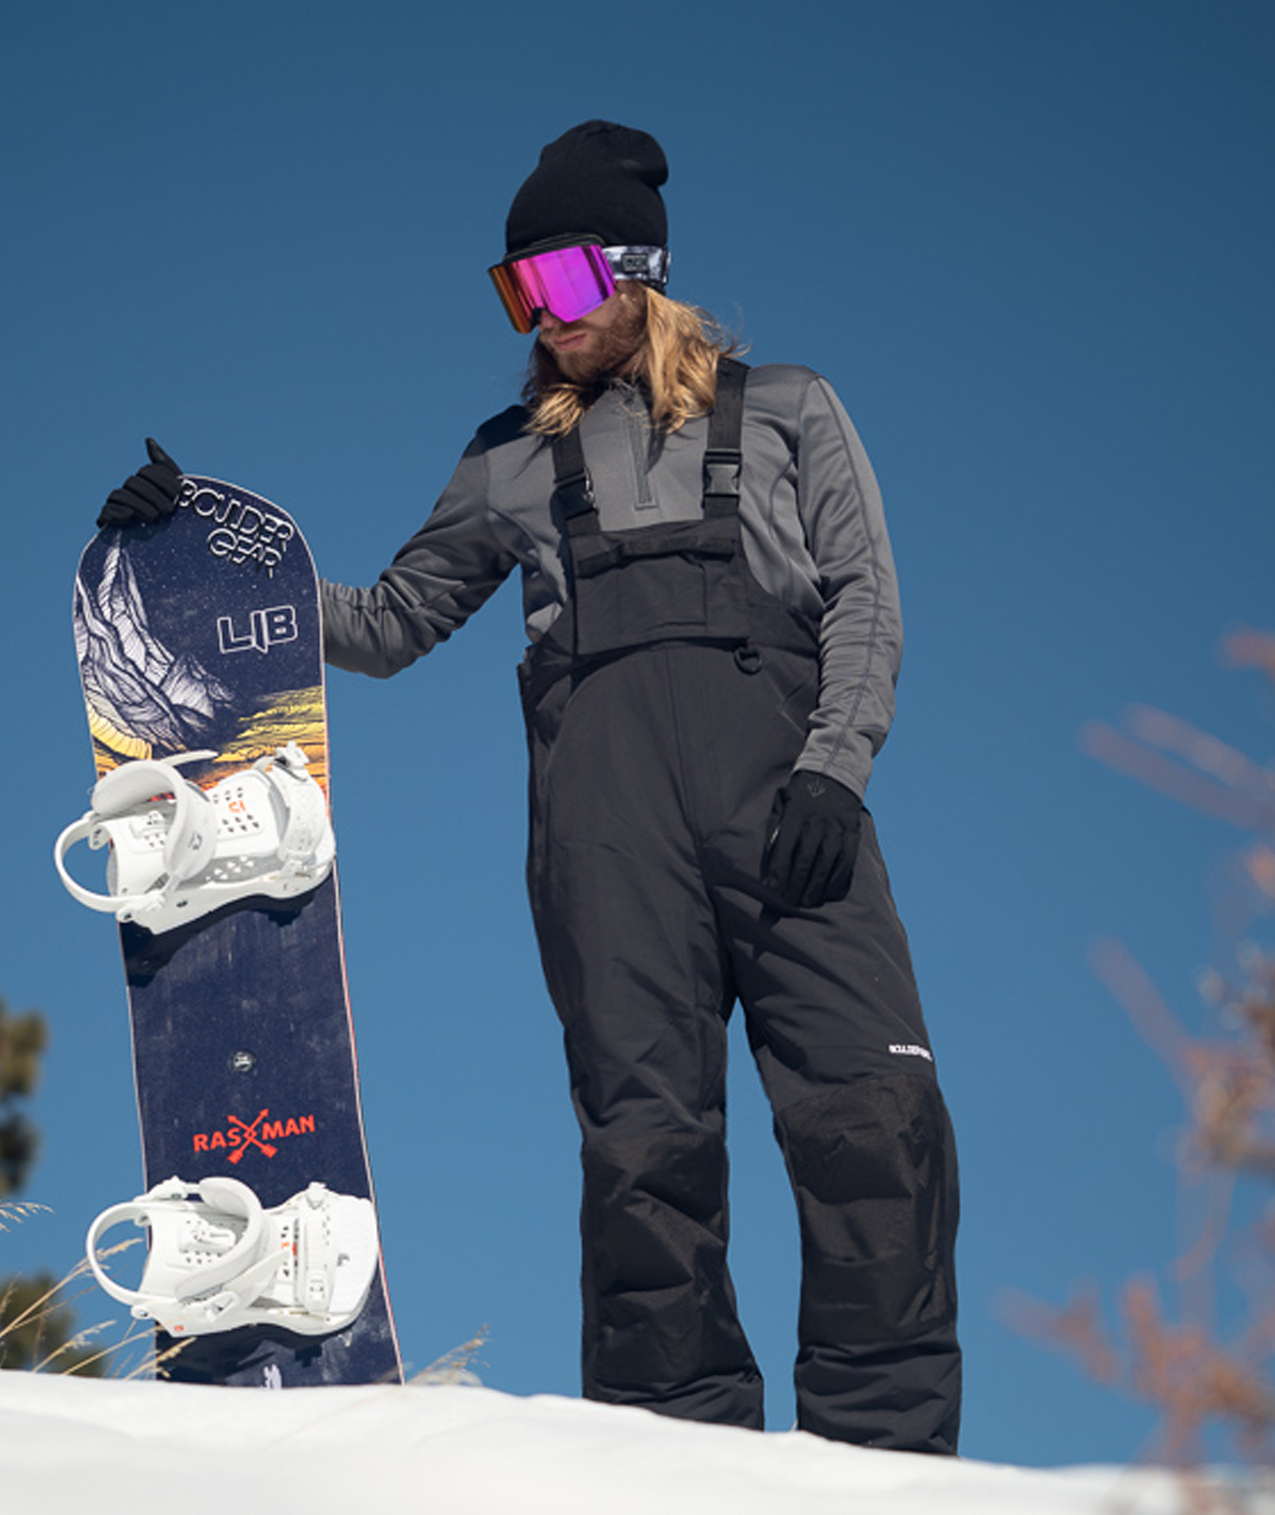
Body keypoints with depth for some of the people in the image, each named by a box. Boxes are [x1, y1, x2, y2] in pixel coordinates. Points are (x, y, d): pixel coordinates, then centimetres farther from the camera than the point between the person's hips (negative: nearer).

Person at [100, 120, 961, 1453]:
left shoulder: (781, 413, 20)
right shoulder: (516, 461, 26)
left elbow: (865, 602, 11)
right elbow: (386, 624, 28)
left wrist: (832, 769, -6)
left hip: (784, 785, -2)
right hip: (601, 793, 2)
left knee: (867, 1106, -17)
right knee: (644, 1131, -12)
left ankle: (888, 1457, -17)